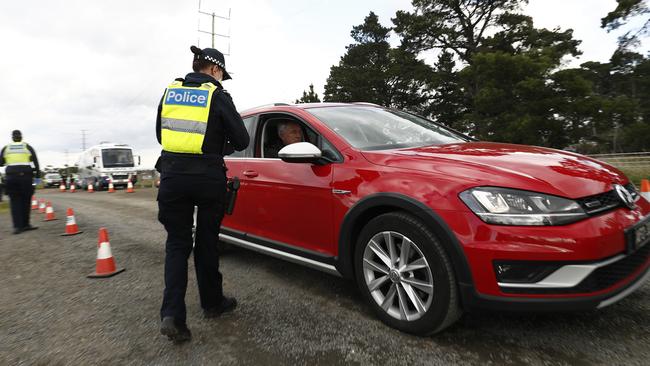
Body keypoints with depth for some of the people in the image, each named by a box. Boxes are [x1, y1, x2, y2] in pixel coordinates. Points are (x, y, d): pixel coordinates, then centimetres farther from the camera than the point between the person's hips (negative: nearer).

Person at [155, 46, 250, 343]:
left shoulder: (170, 91, 10)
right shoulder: (218, 96, -4)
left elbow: (161, 134, 16)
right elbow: (241, 140, -4)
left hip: (172, 174, 3)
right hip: (208, 177, -3)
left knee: (177, 244, 11)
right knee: (206, 242, 12)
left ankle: (172, 314, -1)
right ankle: (212, 303, 27)